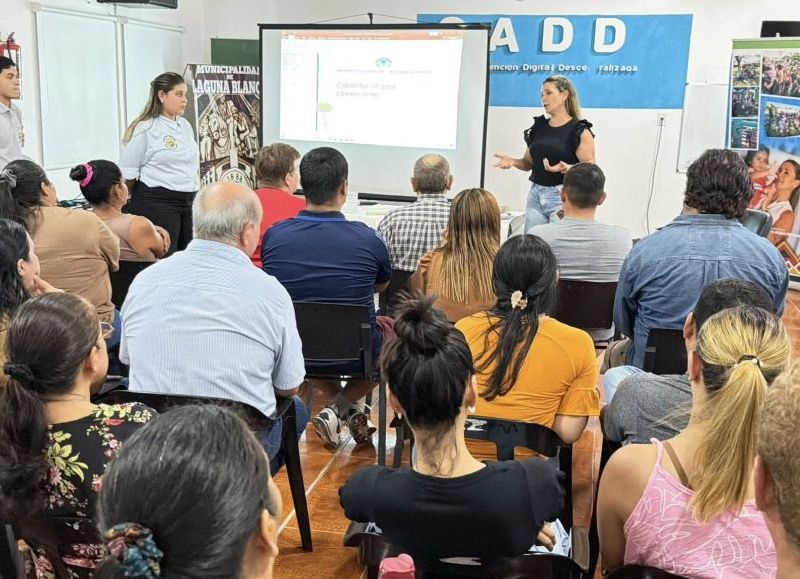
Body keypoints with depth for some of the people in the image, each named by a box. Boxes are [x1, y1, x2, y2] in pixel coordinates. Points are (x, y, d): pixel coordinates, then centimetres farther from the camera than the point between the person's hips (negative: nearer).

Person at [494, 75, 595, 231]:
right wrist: (513, 161, -2)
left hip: (563, 196, -5)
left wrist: (566, 168, -27)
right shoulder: (538, 126, 12)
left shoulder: (579, 131, -5)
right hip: (535, 195, 5)